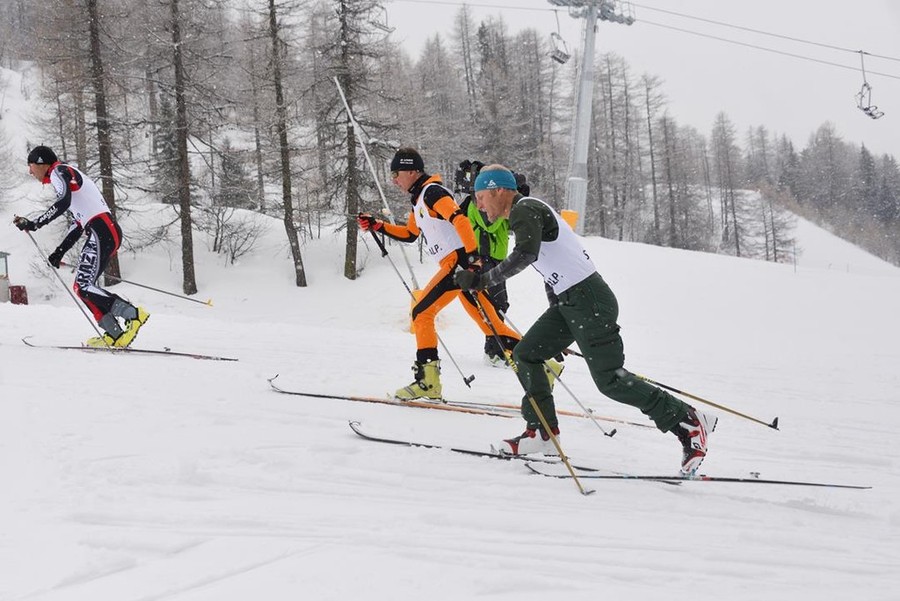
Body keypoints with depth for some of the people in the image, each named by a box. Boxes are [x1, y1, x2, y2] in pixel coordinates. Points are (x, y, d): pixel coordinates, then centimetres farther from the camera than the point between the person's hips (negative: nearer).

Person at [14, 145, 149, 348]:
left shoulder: (59, 171, -1)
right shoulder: (68, 178, 27)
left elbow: (64, 202, -20)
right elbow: (77, 224, 27)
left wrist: (34, 224, -16)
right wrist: (59, 252, 25)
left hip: (102, 232, -10)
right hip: (105, 233, 10)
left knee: (84, 286, -14)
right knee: (81, 286, 8)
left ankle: (134, 315, -15)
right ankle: (114, 335, 4)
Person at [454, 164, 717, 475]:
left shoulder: (525, 210, -11)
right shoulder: (527, 212, 21)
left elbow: (526, 254, -32)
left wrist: (483, 280, -27)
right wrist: (555, 332, 28)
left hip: (589, 299, -10)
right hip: (568, 301, 10)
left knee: (610, 379, -12)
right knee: (525, 354, 9)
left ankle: (688, 422, -6)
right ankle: (543, 433, 11)